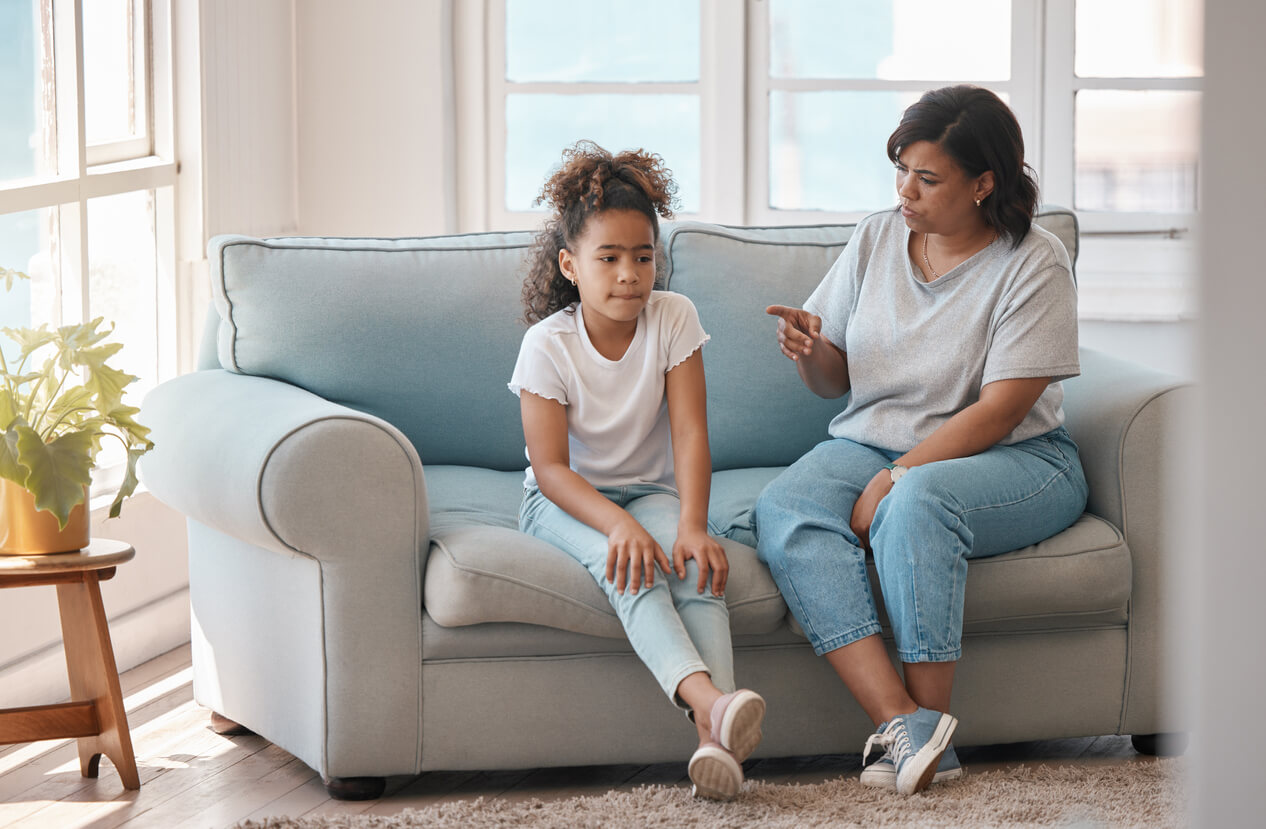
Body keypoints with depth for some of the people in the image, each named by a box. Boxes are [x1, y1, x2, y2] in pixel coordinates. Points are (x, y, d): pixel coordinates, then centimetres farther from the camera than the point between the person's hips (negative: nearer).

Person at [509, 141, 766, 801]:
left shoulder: (673, 319, -8)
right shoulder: (547, 345, -14)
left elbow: (689, 435, -14)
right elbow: (551, 467, -18)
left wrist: (690, 525, -30)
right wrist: (618, 523, -36)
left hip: (649, 491, 2)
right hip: (566, 499, -2)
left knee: (695, 565, -31)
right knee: (629, 565, -35)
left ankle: (714, 737, -48)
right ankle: (705, 697, -57)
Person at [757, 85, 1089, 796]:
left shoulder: (1034, 265, -9)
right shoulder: (875, 240, 7)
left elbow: (997, 412, -15)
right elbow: (834, 382, 13)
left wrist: (894, 479, -22)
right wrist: (811, 350, -11)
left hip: (1015, 459, -5)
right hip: (871, 441, 5)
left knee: (916, 503, -38)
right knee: (783, 512, -27)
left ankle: (928, 726, -31)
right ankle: (903, 722, -40)